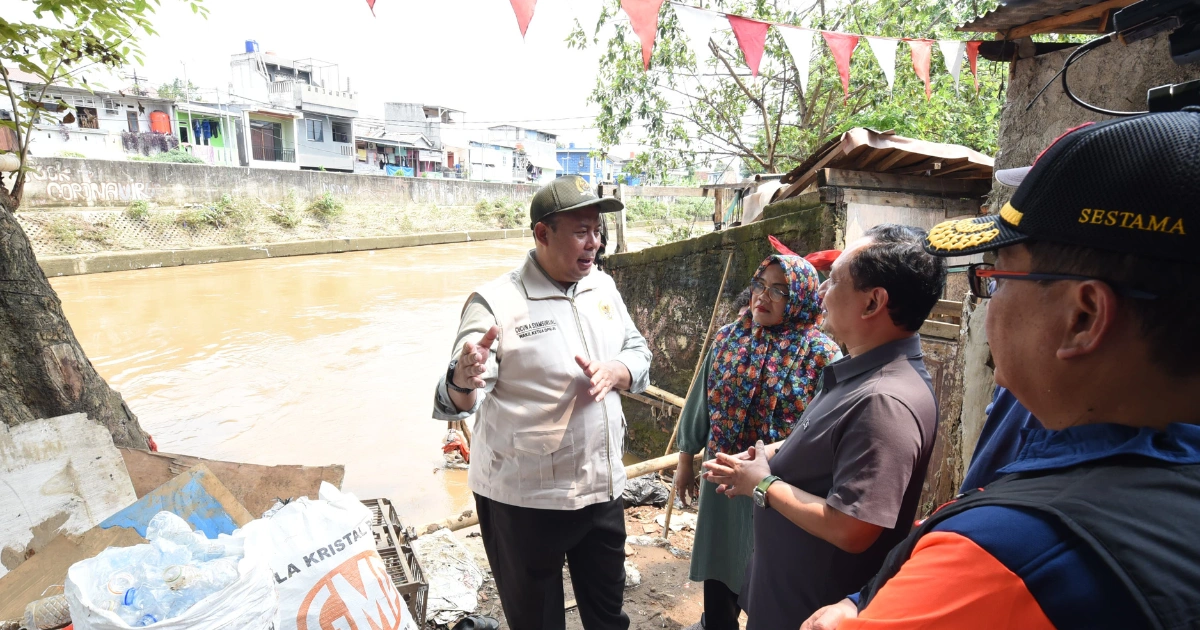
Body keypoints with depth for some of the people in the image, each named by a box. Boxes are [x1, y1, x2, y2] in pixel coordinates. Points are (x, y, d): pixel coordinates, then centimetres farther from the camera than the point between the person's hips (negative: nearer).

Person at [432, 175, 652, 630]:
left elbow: (639, 354, 9)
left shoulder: (604, 288, 3)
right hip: (524, 501, -5)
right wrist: (463, 382, -44)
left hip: (603, 489, 6)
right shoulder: (495, 302, -16)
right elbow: (456, 401, -21)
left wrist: (613, 372, -13)